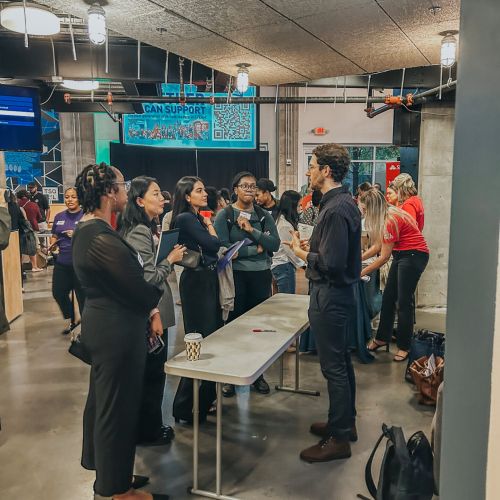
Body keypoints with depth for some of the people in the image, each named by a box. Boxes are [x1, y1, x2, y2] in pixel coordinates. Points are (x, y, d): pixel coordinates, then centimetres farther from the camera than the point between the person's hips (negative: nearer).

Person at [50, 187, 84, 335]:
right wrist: (53, 243, -3)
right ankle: (72, 320, 34)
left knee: (82, 295, 1)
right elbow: (54, 236, 18)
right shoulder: (59, 217, 10)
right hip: (62, 262, 6)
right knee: (58, 293, 11)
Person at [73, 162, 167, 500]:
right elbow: (137, 288, -22)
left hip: (103, 326, 11)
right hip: (117, 331, -11)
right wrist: (154, 305, -1)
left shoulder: (89, 230, 7)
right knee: (118, 406, 4)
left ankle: (106, 472, 43)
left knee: (103, 400, 23)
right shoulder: (102, 238, -25)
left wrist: (149, 311, 2)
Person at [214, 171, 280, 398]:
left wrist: (252, 230, -16)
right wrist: (254, 250, -11)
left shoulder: (264, 215, 6)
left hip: (261, 276, 3)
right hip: (235, 277, -3)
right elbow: (223, 248, -15)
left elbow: (275, 245, -5)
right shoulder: (224, 216, -4)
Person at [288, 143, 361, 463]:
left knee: (334, 367, -1)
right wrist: (312, 247, 8)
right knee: (342, 360, 20)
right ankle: (346, 422, 35)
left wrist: (301, 252, -10)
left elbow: (331, 264, -25)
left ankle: (338, 439, 12)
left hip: (331, 296, -11)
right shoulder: (346, 202, 10)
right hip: (341, 292, 11)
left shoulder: (336, 209, -22)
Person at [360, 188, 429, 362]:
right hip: (402, 255, 10)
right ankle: (381, 339, 22)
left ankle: (404, 347, 7)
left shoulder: (391, 220, -23)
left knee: (404, 302, -4)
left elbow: (384, 257, -19)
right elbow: (378, 246, 9)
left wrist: (361, 273, -13)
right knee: (388, 298, 11)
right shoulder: (385, 216, 5)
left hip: (414, 256, -10)